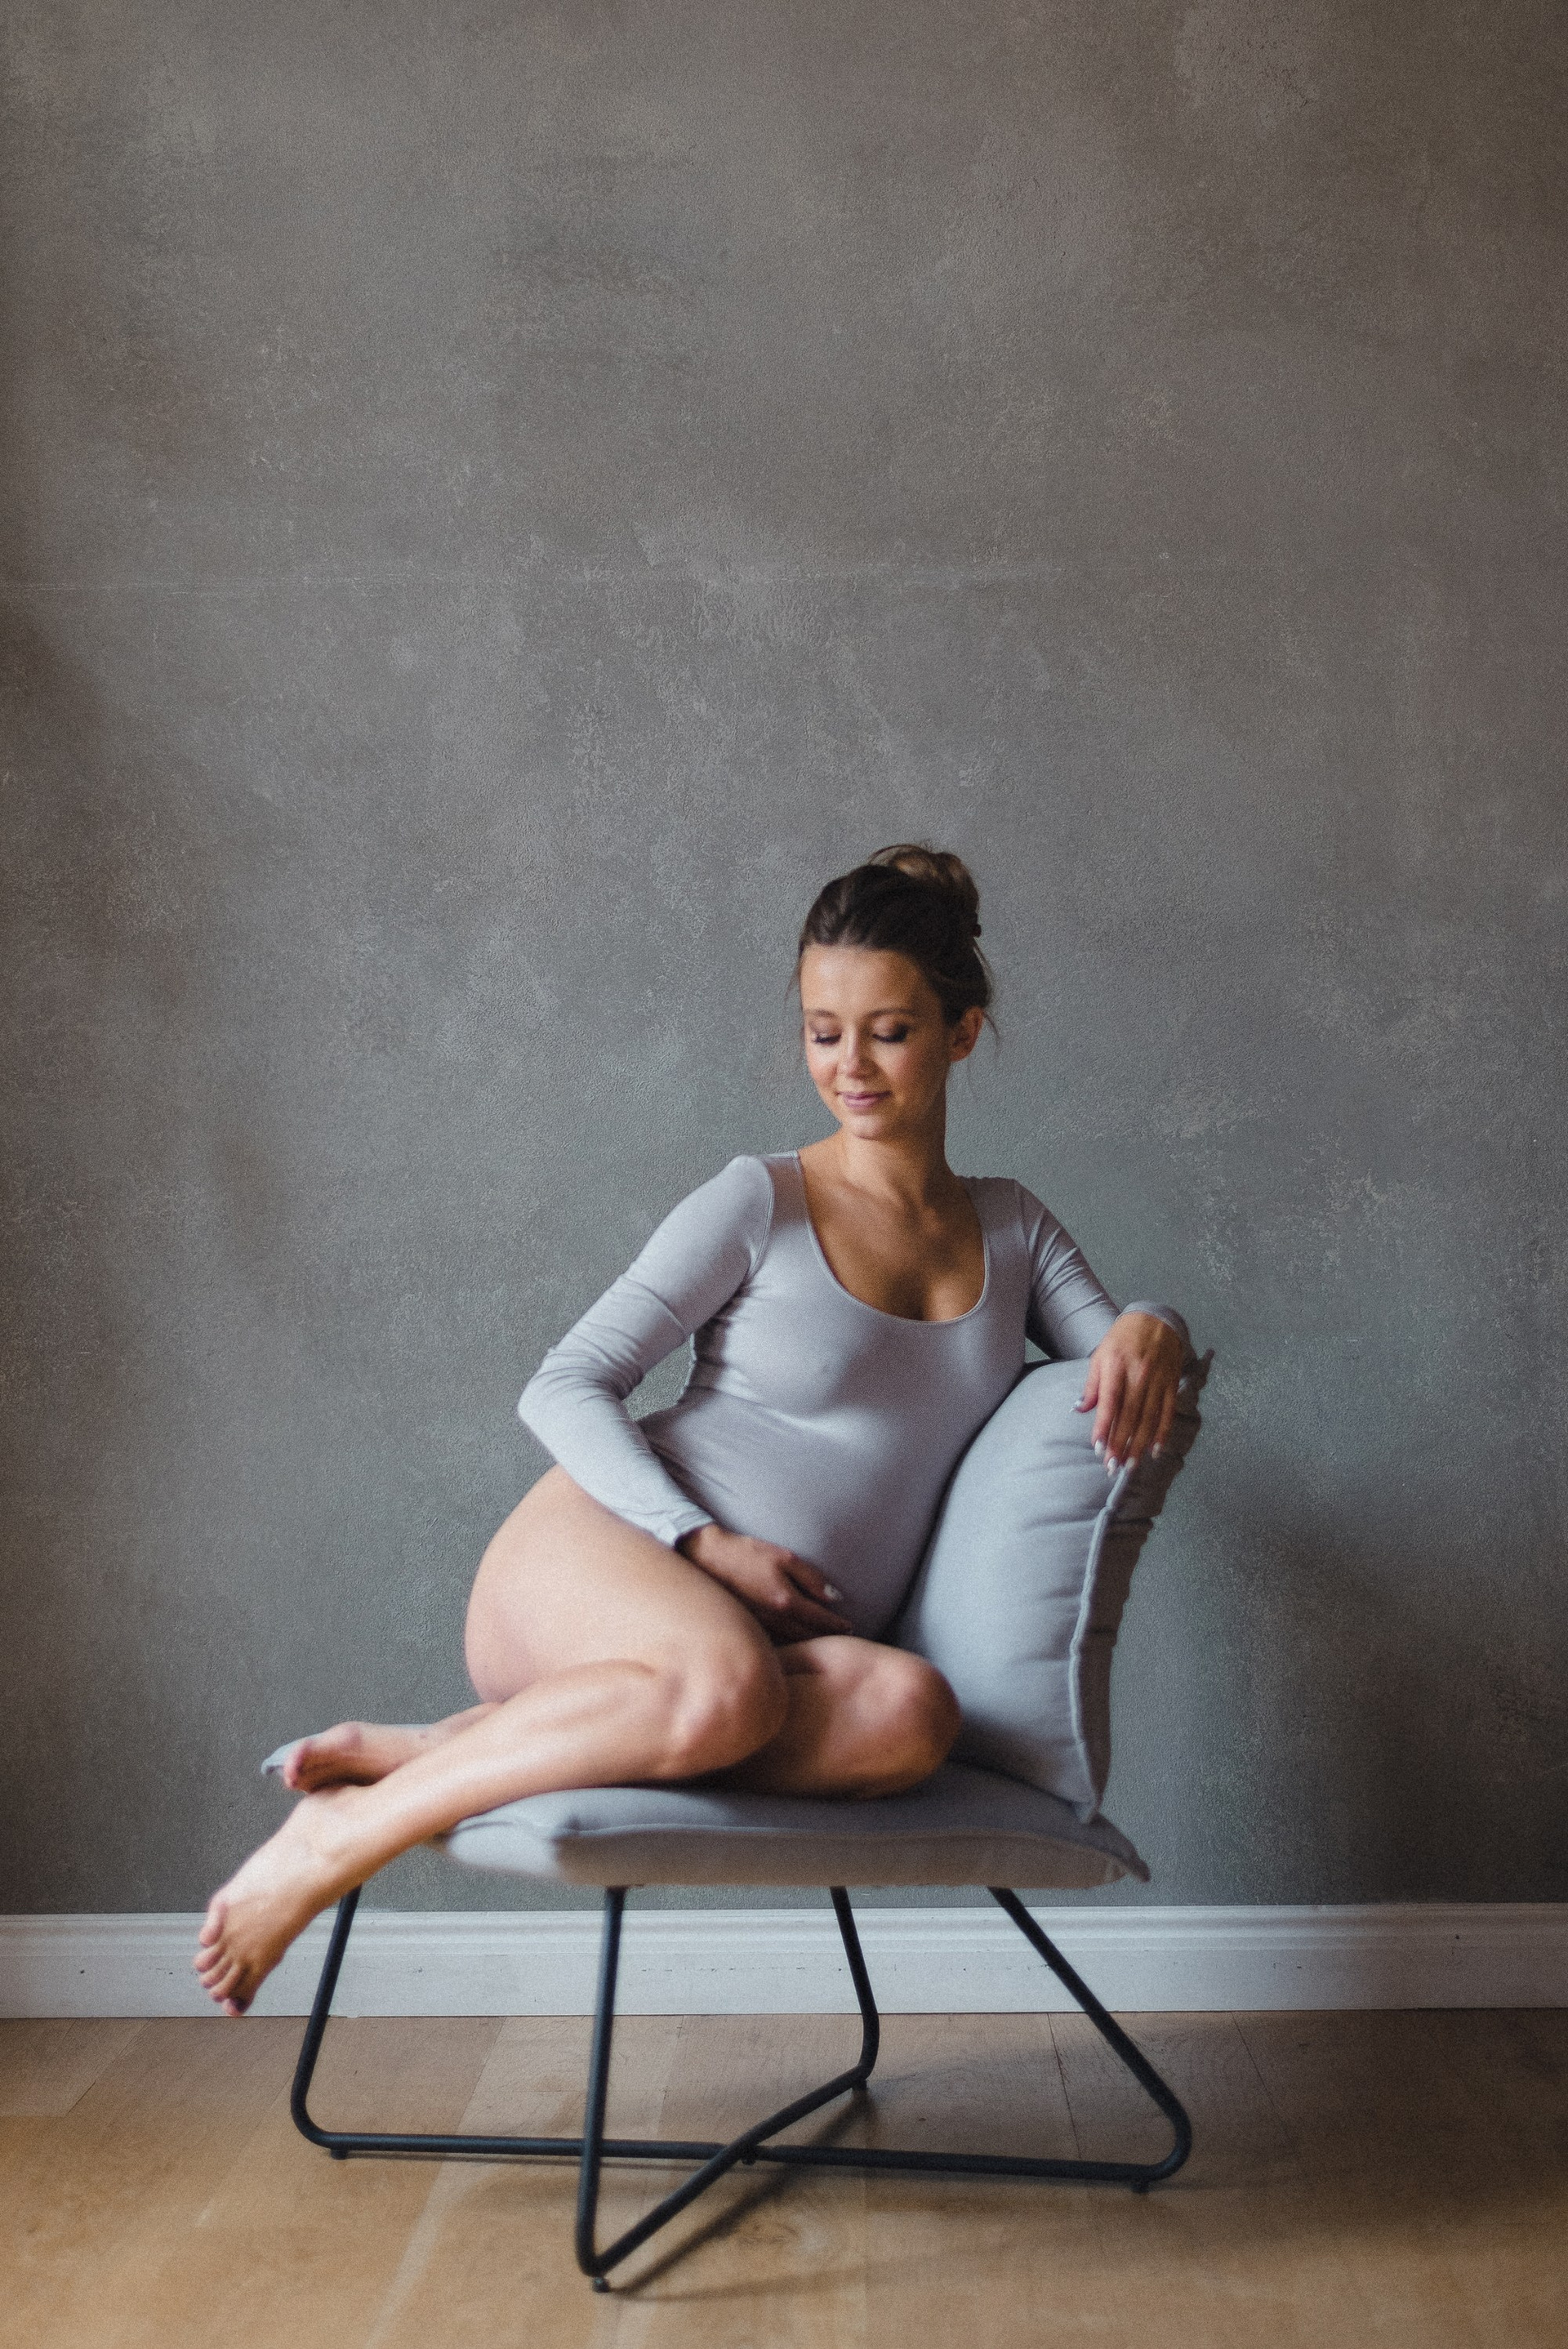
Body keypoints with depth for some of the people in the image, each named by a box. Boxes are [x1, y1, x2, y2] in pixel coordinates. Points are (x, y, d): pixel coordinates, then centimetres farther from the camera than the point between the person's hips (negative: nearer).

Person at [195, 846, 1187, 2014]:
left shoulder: (1013, 1228, 16)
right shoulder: (760, 1205, 2)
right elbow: (566, 1389, 0)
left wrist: (1149, 1328, -6)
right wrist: (703, 1543, -15)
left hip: (788, 1639, 4)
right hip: (591, 1560, -3)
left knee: (910, 1713, -34)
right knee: (725, 1682, -41)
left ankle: (462, 1742, -26)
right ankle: (342, 1836, -23)